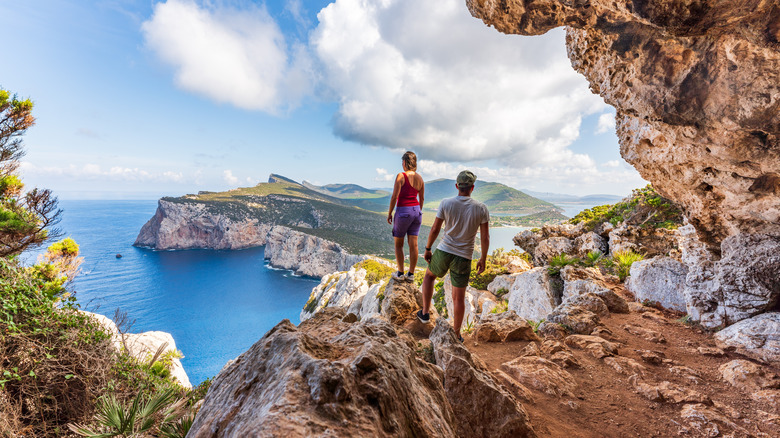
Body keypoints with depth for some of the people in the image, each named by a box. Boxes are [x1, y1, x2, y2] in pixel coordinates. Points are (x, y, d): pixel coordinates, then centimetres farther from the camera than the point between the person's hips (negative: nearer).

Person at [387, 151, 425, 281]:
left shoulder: (401, 176, -13)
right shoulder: (420, 178, 5)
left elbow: (394, 197, -15)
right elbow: (422, 198, 13)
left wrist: (389, 213, -6)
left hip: (403, 211, -6)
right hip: (416, 210, 6)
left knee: (398, 244, 9)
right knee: (413, 244, 8)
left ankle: (400, 273, 13)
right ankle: (411, 274, 16)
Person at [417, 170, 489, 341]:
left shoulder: (446, 203, -9)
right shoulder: (481, 208, -6)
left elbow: (435, 229, -5)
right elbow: (485, 238, -3)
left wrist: (427, 249, 8)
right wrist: (483, 259, 8)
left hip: (444, 252, 0)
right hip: (463, 258, 0)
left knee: (429, 275, 30)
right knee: (459, 297, 12)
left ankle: (425, 312, 30)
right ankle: (456, 334, 24)